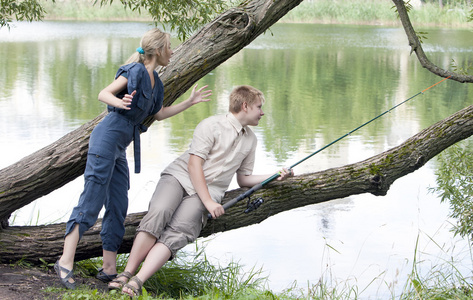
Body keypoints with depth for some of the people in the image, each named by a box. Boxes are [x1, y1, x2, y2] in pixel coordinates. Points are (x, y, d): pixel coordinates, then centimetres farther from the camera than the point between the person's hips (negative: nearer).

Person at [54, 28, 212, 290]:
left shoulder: (154, 80, 18)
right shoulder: (136, 71, -9)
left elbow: (158, 114, 27)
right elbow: (104, 93, -14)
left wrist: (190, 102, 29)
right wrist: (119, 102, -35)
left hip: (119, 148, 10)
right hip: (107, 137, -10)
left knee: (118, 207, 7)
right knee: (92, 200, -14)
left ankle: (109, 269, 10)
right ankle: (65, 262, -15)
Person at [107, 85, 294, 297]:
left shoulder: (250, 140, 17)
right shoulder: (211, 126, -5)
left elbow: (243, 179, 23)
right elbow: (194, 164, -12)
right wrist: (208, 202, -18)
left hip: (209, 190, 3)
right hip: (179, 176, -3)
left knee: (178, 232, -26)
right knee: (158, 212, -33)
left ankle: (137, 282, -37)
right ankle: (126, 274, -30)